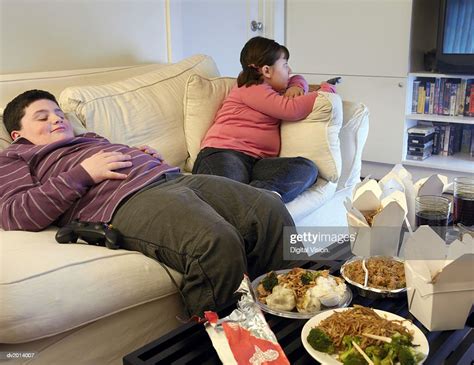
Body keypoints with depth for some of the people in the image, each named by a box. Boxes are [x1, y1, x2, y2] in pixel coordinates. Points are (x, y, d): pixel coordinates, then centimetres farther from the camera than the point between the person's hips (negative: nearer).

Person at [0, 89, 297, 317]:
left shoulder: (91, 138, 38)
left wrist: (150, 157, 12)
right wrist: (84, 172, -8)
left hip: (173, 177, 8)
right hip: (126, 200, -8)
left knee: (270, 208, -10)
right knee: (218, 242, -36)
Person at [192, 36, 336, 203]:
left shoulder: (269, 88, 33)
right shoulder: (251, 89, 5)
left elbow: (297, 80, 50)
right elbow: (291, 109, -7)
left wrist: (296, 87, 22)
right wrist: (326, 90, 8)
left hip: (257, 161, 7)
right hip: (224, 153, -6)